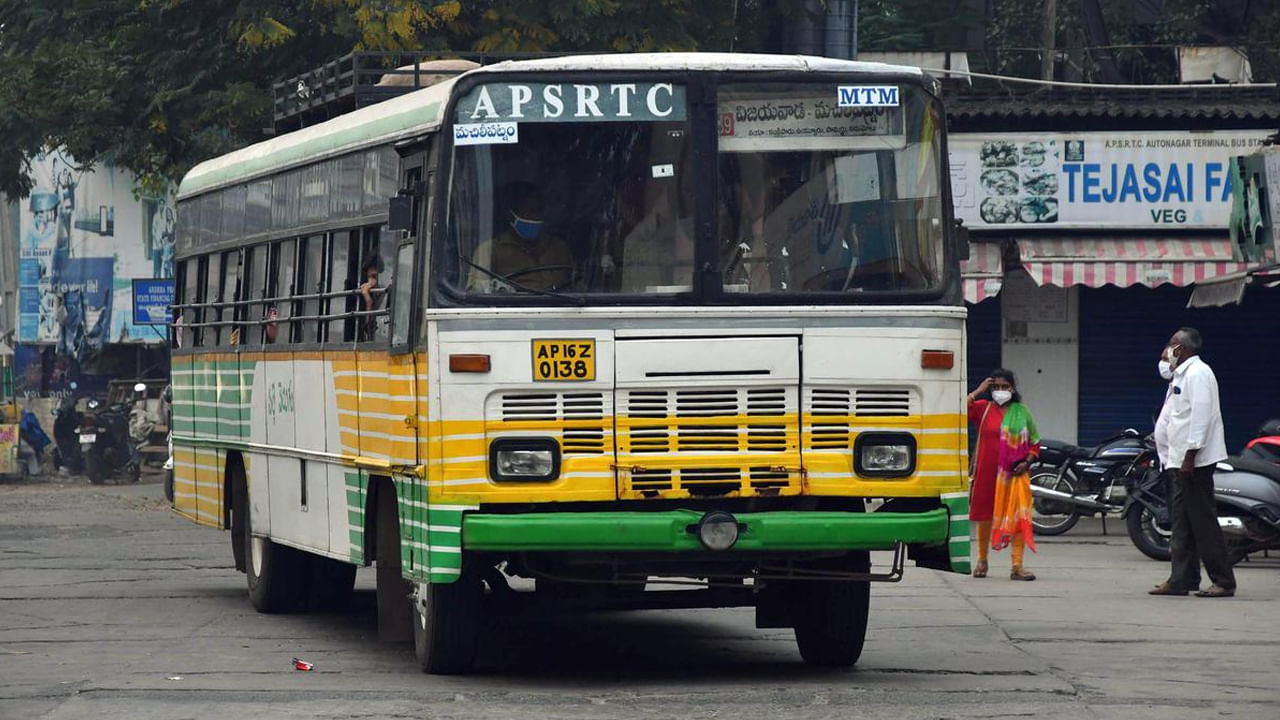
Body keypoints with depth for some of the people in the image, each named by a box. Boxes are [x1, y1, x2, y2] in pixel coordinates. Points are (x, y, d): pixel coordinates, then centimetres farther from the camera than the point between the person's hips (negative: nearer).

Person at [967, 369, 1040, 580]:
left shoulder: (1022, 412, 9)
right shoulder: (983, 408, 4)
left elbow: (1035, 443, 13)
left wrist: (1027, 462, -5)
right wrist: (978, 391, -8)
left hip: (1014, 474, 1)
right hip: (987, 473, 0)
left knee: (1019, 517, -8)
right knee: (985, 516, 8)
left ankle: (1017, 566, -8)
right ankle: (982, 561, 26)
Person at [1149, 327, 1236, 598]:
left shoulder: (1197, 373, -13)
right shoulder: (1182, 375, 20)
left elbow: (1201, 413, -20)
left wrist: (1191, 454, -23)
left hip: (1195, 460, -11)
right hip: (1182, 461, 11)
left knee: (1202, 520, -10)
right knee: (1182, 521, 10)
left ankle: (1224, 582, -8)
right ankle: (1181, 580, 13)